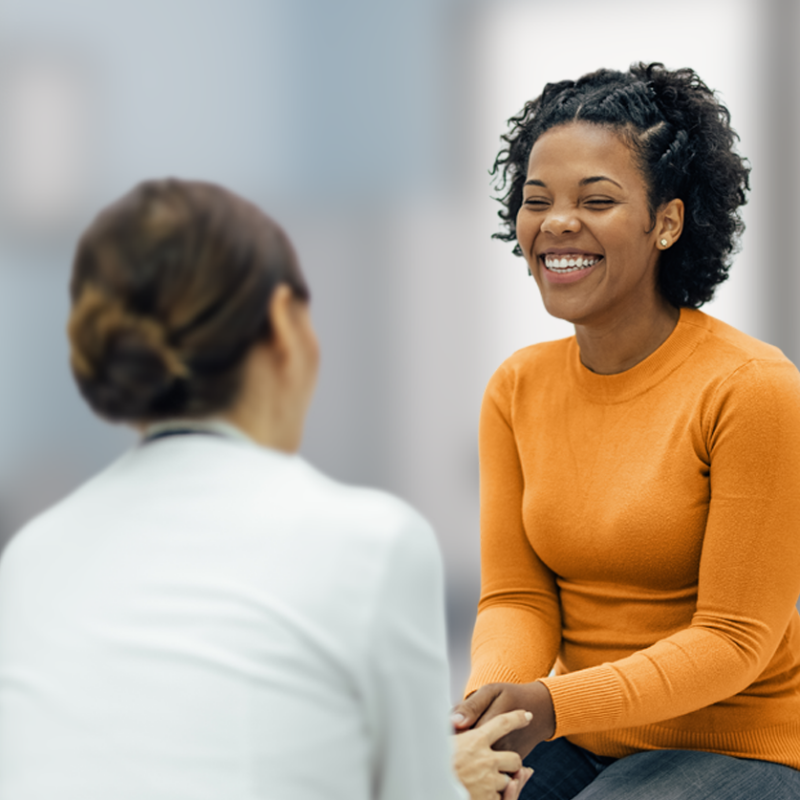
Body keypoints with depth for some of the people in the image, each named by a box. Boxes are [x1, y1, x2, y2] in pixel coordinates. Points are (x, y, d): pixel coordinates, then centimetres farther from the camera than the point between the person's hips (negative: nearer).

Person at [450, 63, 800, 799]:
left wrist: (551, 705, -26)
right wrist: (490, 698, -20)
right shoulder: (518, 388, 2)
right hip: (582, 738, 5)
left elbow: (734, 640, -16)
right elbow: (516, 596, 2)